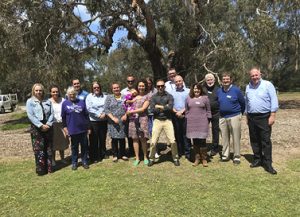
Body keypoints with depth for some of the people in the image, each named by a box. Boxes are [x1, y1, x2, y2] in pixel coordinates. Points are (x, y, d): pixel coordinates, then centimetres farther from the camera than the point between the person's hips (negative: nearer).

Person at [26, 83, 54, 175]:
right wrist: (41, 125, -16)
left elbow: (51, 114, 4)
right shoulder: (30, 101, 1)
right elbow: (30, 116, -8)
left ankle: (49, 168, 19)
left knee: (49, 149, 8)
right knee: (39, 149, -2)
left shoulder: (48, 101, 10)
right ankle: (41, 170, 7)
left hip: (48, 127, 3)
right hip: (36, 128, -3)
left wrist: (48, 124, -12)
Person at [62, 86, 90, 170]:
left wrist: (88, 126, 5)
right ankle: (74, 163, 23)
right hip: (72, 129, -1)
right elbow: (63, 117, 4)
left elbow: (86, 115, 6)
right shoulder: (65, 103, 0)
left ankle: (85, 162, 21)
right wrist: (64, 127, 0)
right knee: (74, 147, 10)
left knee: (84, 146, 8)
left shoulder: (81, 102, 3)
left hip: (83, 129, 1)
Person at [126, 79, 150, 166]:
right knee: (135, 138, 4)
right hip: (133, 119, 3)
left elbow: (143, 109, -6)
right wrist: (126, 114, -3)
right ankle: (137, 158, 15)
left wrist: (131, 112, -6)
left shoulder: (147, 97, 3)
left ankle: (145, 157, 15)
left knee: (143, 138, -3)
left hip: (142, 119, -3)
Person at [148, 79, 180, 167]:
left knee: (172, 141, -3)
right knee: (153, 142, 0)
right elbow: (152, 110, -8)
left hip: (167, 120, 0)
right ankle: (151, 158, 20)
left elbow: (170, 108, -13)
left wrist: (159, 106, -6)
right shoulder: (153, 97, 6)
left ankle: (175, 158, 17)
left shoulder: (169, 96, 3)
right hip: (157, 121, 1)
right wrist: (164, 107, -7)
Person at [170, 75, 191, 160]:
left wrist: (182, 111, -10)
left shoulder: (188, 91, 6)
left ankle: (187, 152, 5)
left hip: (185, 115, -2)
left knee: (186, 134, -1)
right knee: (177, 134, 6)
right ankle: (179, 152, 15)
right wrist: (176, 112, -7)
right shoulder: (171, 92, 11)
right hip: (175, 116, 2)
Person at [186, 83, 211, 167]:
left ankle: (204, 159, 10)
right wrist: (187, 118, 8)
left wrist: (207, 120, 1)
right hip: (192, 123, 2)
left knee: (202, 140, -2)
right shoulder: (189, 98, 11)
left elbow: (208, 110, 6)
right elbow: (186, 110, 14)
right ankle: (197, 158, 16)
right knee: (195, 141, 6)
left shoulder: (205, 98, 5)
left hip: (202, 122, -2)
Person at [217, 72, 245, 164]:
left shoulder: (236, 90, -7)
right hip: (222, 117, 4)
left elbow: (242, 102, 2)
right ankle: (225, 155, 23)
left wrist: (240, 113, 12)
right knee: (224, 137, 11)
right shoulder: (219, 91, 6)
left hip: (234, 116, -4)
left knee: (236, 138, 1)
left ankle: (237, 157, 13)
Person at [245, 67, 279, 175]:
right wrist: (247, 116, 15)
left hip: (264, 117, -5)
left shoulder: (268, 85, -5)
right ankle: (257, 159, 24)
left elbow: (274, 101, -8)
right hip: (252, 117, 5)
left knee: (266, 141, -2)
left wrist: (272, 115, -14)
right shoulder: (248, 87, 10)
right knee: (254, 141, 11)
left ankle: (267, 163, 6)